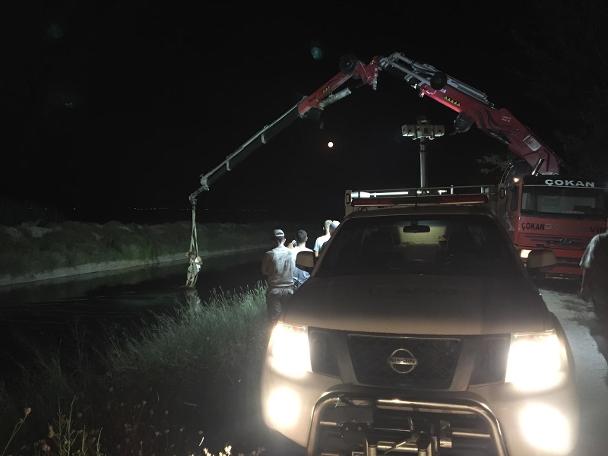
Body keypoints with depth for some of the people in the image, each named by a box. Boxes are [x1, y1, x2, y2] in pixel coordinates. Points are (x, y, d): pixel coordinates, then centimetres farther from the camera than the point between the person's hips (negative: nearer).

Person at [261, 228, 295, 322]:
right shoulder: (292, 253, -7)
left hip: (274, 290, -2)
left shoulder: (269, 255, -13)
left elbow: (264, 271, -1)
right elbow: (294, 269, 5)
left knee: (274, 319, 7)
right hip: (289, 289, 2)